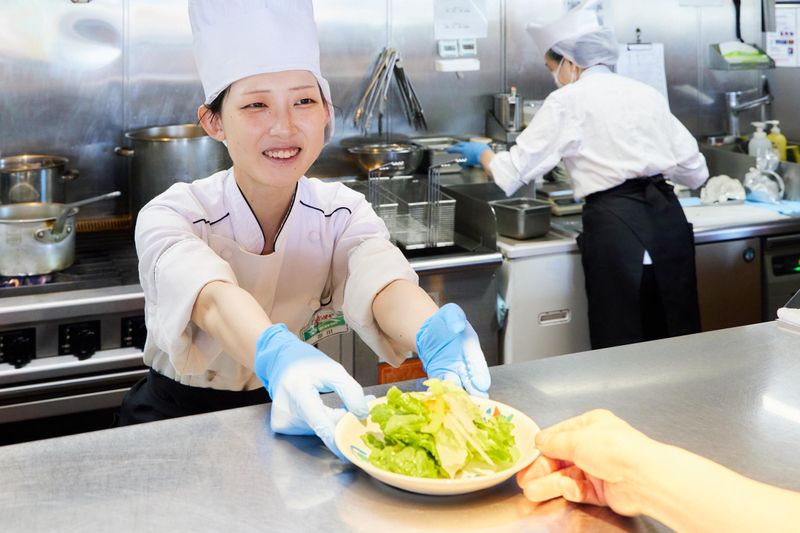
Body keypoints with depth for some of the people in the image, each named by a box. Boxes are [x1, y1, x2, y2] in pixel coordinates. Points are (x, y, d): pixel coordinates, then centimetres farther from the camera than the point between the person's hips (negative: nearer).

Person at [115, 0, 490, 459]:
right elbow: (214, 299, -36)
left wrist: (436, 337, -50)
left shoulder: (343, 214, -6)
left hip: (294, 418, 2)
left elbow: (384, 284, -26)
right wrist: (276, 357, -58)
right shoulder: (171, 217, -15)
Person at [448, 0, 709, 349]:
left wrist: (482, 154, 24)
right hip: (668, 216, 6)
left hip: (616, 225, -5)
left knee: (621, 344, 5)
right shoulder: (646, 94, 15)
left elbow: (514, 172, 2)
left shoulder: (568, 101, 0)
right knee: (678, 340, 13)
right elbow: (694, 171, 15)